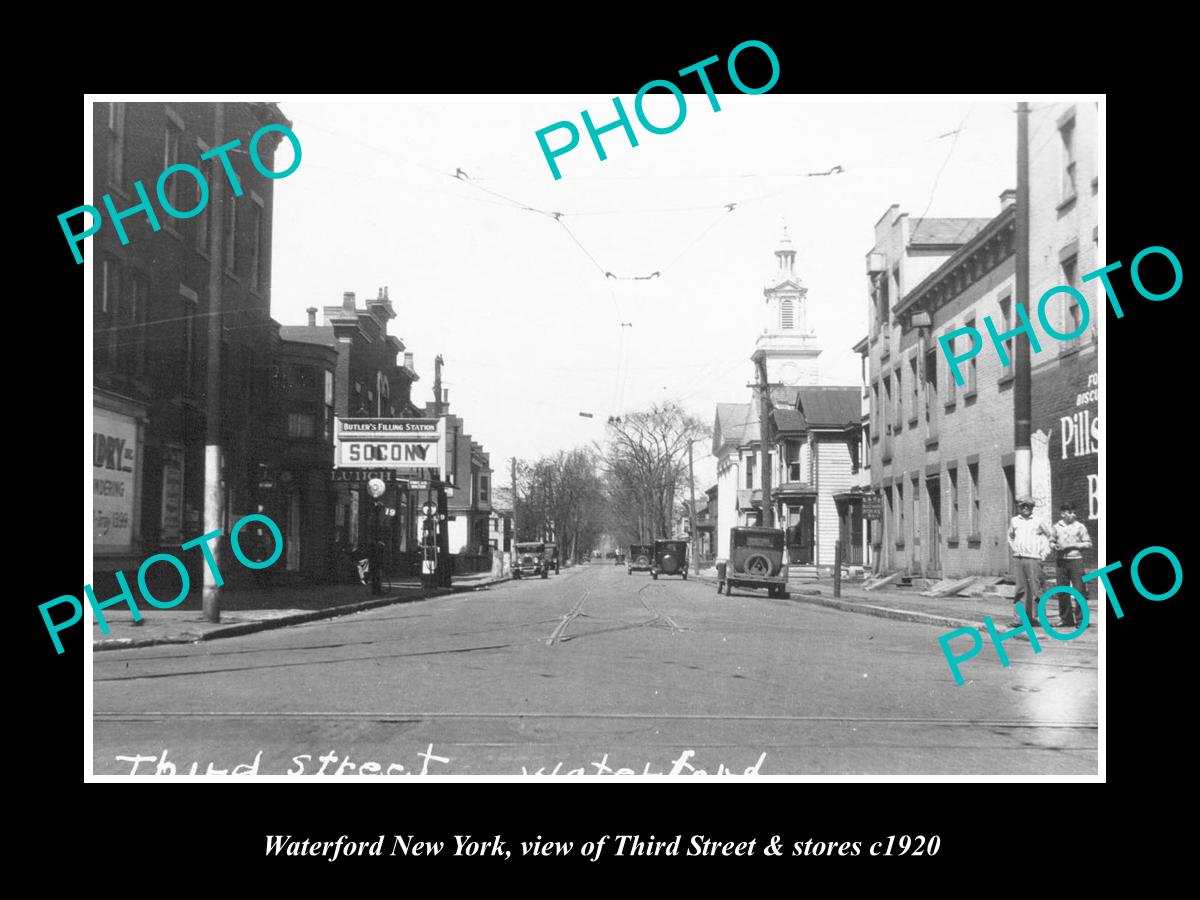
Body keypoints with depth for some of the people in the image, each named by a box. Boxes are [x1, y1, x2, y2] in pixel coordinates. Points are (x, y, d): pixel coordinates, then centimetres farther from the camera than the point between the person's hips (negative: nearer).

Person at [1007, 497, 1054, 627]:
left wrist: (1044, 553, 6)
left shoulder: (1038, 522, 5)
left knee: (1035, 589, -4)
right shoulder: (1014, 521, 12)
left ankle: (1033, 617, 3)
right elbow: (1010, 536, 28)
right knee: (1020, 588, -1)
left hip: (1033, 559, -2)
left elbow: (1050, 535, 12)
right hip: (1018, 558, 2)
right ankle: (1017, 618, -2)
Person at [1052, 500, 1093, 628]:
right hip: (1061, 561, 3)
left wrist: (1073, 545, -11)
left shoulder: (1080, 526, 0)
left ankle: (1080, 619, -1)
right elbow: (1052, 541, 19)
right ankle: (1066, 618, 16)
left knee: (1079, 591, -6)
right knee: (1062, 591, 6)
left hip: (1076, 560, -3)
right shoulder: (1056, 527, 9)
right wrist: (1055, 546, -3)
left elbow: (1088, 544, -1)